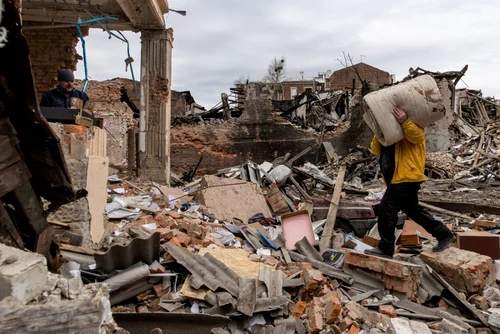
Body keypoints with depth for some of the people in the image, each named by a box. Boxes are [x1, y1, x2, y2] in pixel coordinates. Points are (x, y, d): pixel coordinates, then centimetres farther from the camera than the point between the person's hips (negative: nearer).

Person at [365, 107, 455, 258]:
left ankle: (385, 248, -3)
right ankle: (444, 234, 29)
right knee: (413, 210, 17)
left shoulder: (411, 127, 2)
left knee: (386, 208, -11)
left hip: (407, 177, -9)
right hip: (397, 179, 9)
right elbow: (376, 150, 8)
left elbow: (417, 135, -22)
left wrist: (405, 122, -36)